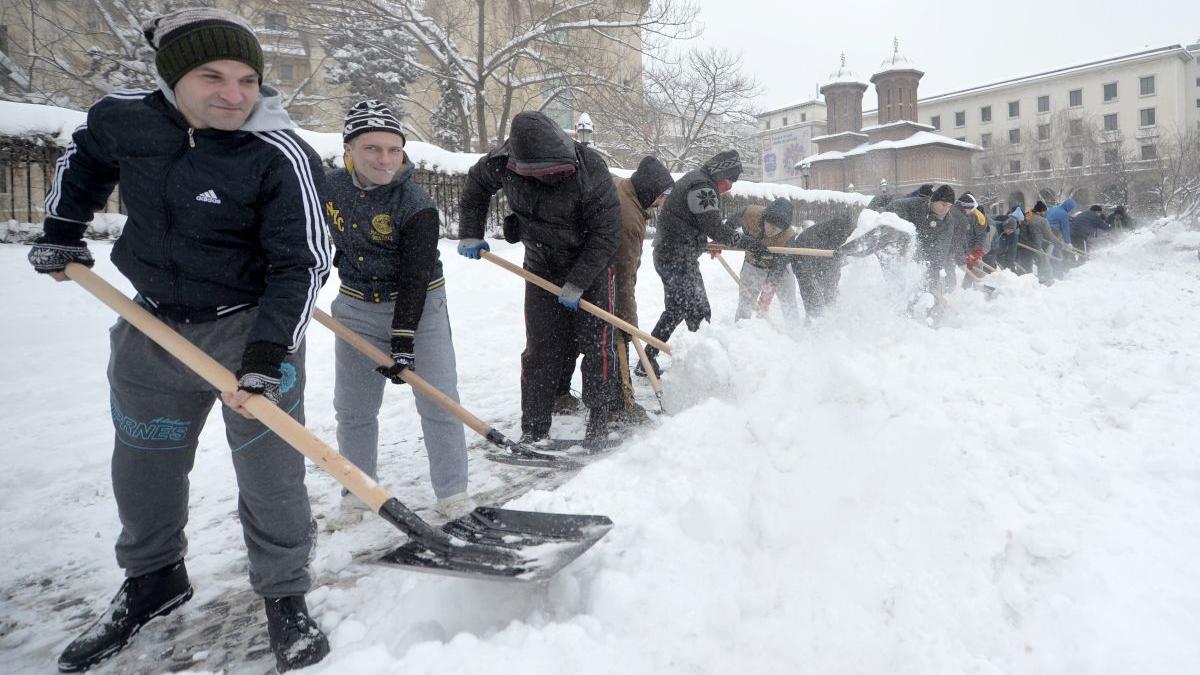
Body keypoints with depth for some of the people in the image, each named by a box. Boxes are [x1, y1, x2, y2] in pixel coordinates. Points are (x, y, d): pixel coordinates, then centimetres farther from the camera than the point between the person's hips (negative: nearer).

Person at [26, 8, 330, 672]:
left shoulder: (282, 158, -21)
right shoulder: (124, 119, -6)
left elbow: (301, 263, -21)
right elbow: (83, 156, 18)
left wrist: (267, 352, -26)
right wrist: (62, 230, 17)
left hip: (251, 327, -5)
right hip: (151, 326, 5)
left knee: (271, 476, 0)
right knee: (142, 470, 20)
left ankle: (284, 595, 22)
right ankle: (152, 579, 44)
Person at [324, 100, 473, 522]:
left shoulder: (417, 206, -20)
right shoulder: (330, 187, -6)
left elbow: (414, 279, -23)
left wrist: (402, 340, -27)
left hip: (419, 307, -4)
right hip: (356, 309, 4)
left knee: (440, 402, -3)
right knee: (353, 408, 10)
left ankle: (453, 493, 13)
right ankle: (358, 491, 29)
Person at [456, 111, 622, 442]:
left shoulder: (589, 168, -28)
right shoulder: (504, 161, -17)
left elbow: (606, 233, -22)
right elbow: (476, 183, 7)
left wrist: (577, 284, -22)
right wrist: (470, 234, 3)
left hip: (592, 268, -3)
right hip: (541, 270, 3)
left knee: (598, 347, -3)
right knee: (540, 351, 4)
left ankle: (599, 427, 11)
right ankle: (533, 433, 13)